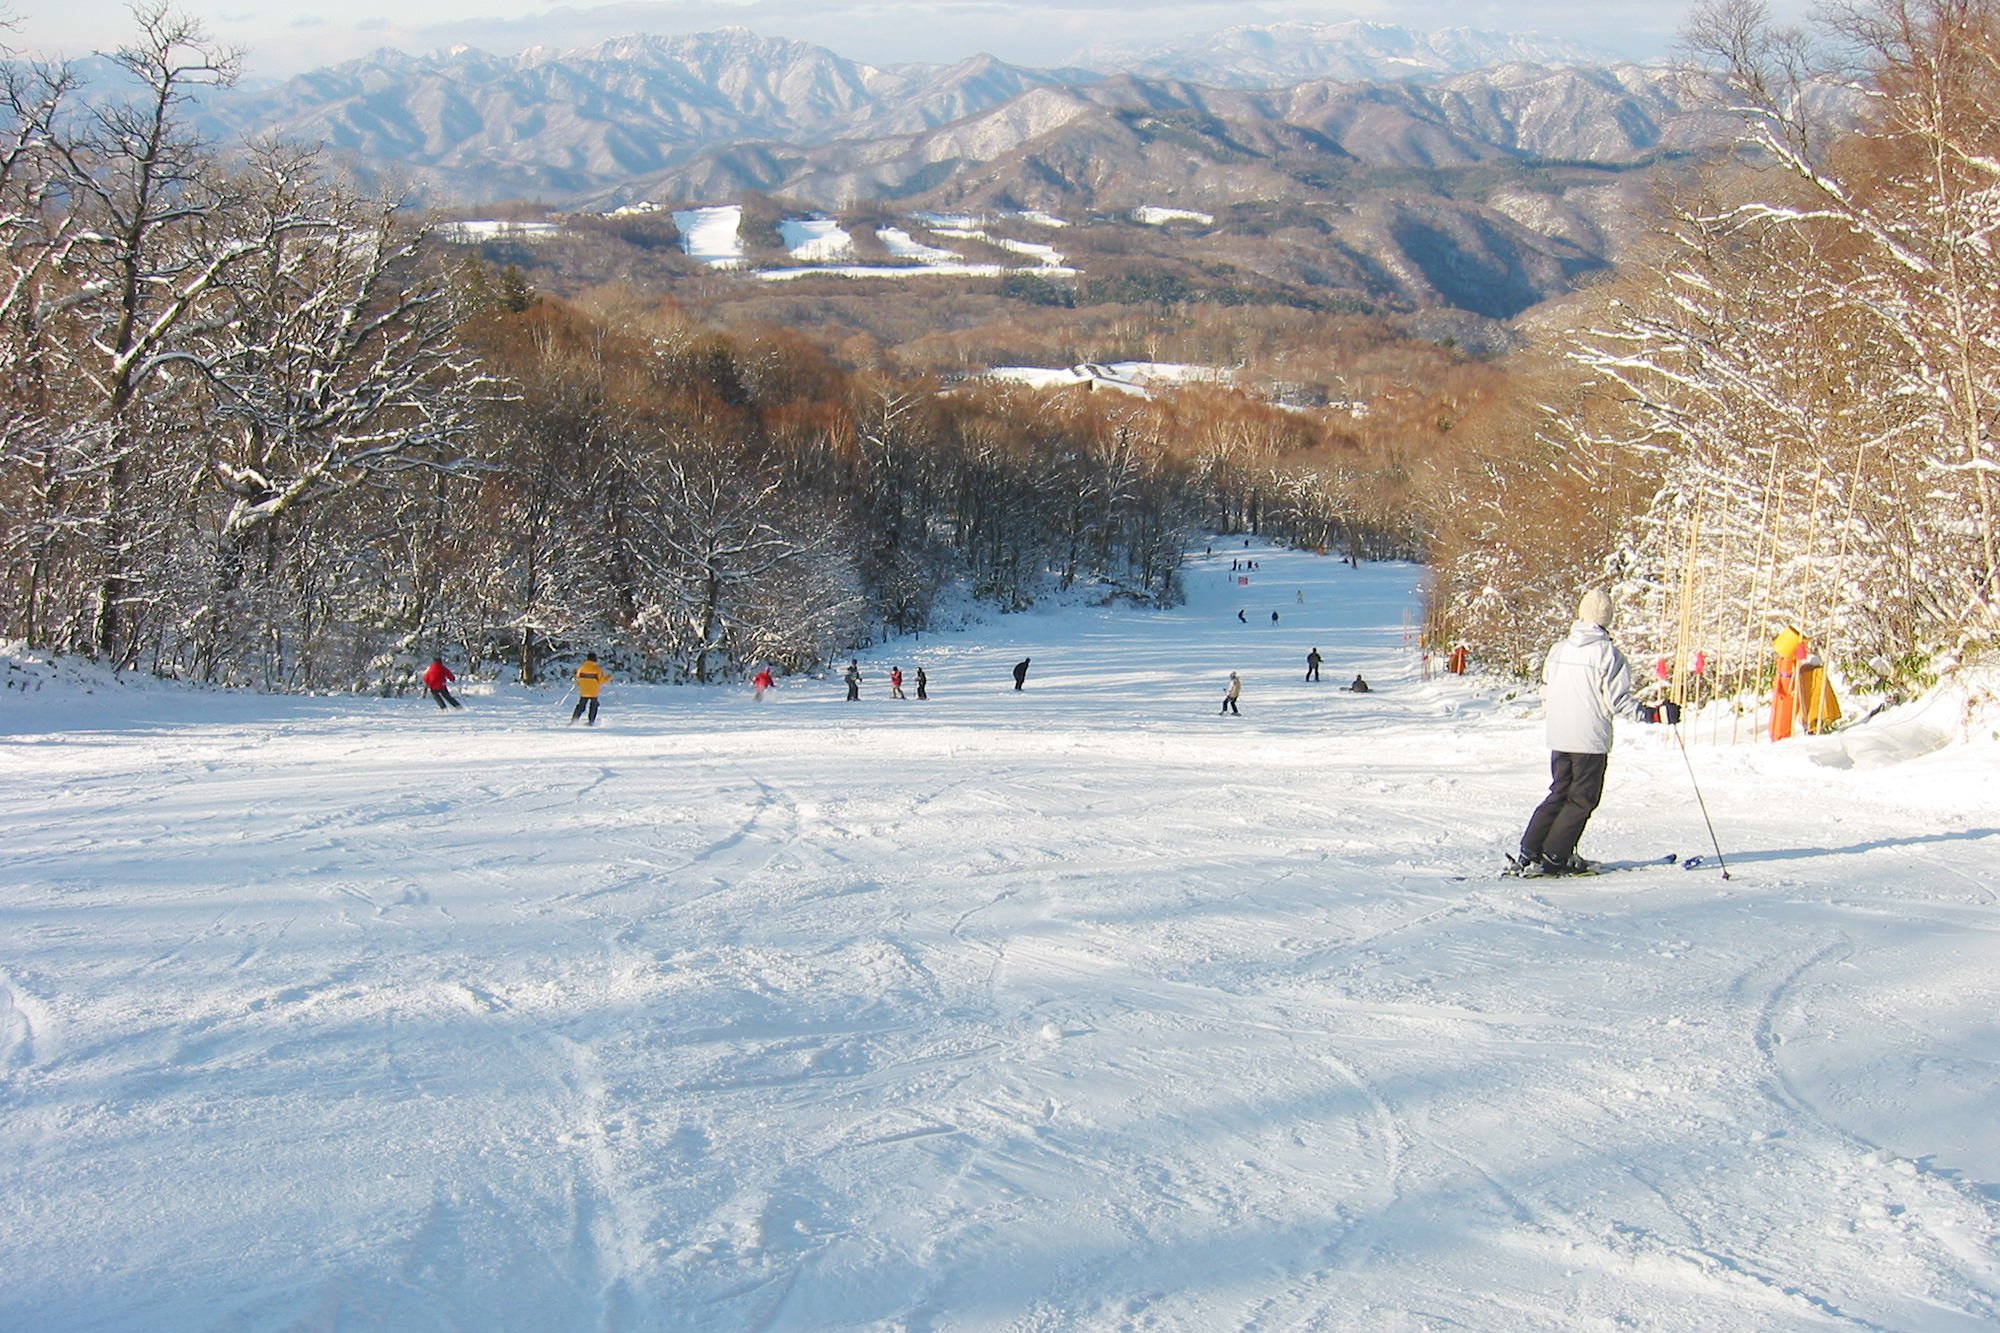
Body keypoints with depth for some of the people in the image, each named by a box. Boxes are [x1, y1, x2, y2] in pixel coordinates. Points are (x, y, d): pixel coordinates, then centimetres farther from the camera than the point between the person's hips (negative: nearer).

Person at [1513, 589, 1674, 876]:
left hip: (1559, 738, 6)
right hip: (1591, 739, -6)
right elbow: (1618, 701, -14)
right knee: (1583, 799, 6)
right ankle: (1555, 857, 3)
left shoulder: (1559, 648, 5)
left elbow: (1546, 691, 14)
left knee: (1559, 794, 17)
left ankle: (1528, 853, 12)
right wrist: (1654, 714, -5)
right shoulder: (1607, 652, -12)